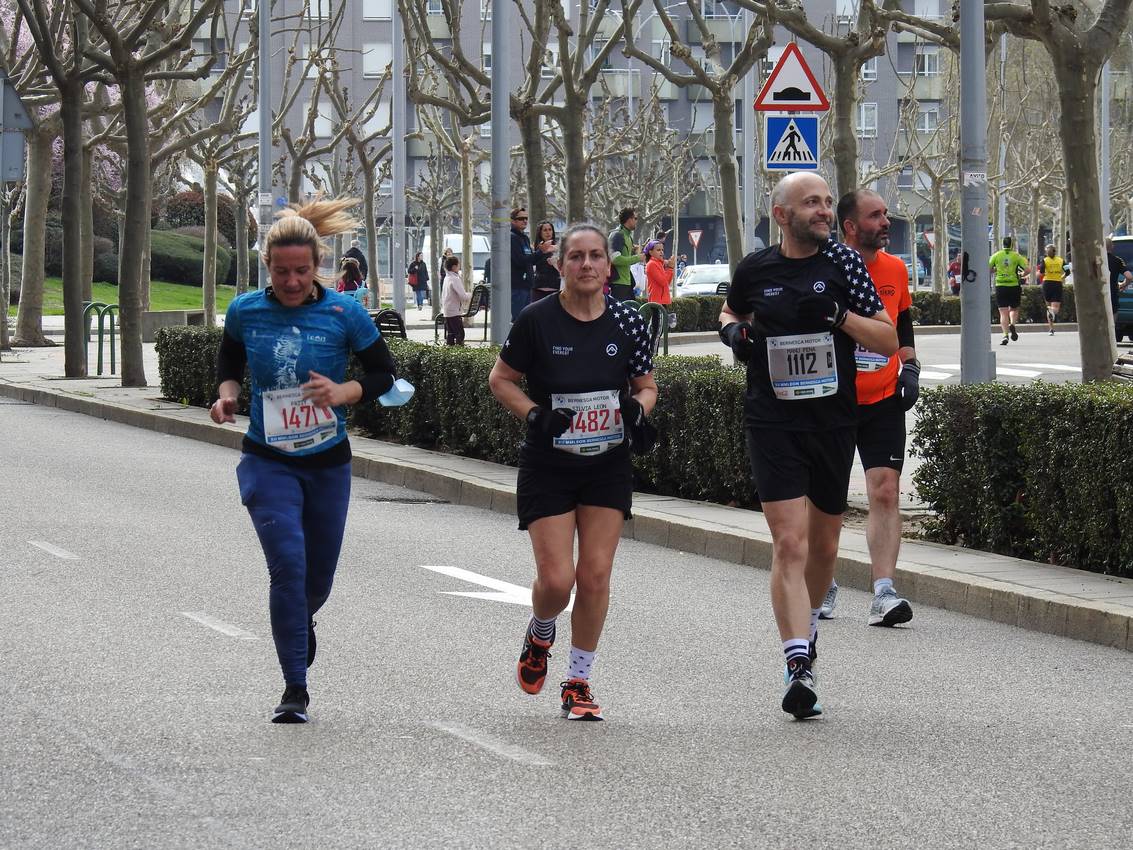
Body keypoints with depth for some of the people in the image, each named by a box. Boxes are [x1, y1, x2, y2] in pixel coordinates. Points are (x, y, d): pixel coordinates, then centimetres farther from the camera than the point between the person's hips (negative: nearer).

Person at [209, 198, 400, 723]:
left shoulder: (344, 314, -9)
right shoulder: (245, 312, -5)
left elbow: (383, 374, 0)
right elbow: (229, 360, 15)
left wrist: (344, 393, -18)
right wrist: (227, 394, -5)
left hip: (327, 463, 1)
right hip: (268, 462, -1)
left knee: (318, 577, 14)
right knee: (287, 563, -19)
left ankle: (301, 621, 52)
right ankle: (295, 688, -11)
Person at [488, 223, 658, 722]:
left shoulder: (627, 322, -2)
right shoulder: (538, 320, -9)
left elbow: (646, 385, 11)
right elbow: (501, 379, 1)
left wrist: (638, 408, -11)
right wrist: (534, 414, -14)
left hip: (609, 468, 2)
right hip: (547, 468, -2)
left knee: (595, 575, -3)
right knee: (556, 579, -8)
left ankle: (579, 682, 12)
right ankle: (540, 635, 28)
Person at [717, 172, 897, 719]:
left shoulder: (842, 262, 0)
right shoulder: (754, 270, 2)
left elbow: (888, 340, -2)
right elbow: (730, 314, 25)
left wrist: (840, 315, -17)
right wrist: (736, 332, 2)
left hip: (834, 422, 2)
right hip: (772, 422, -2)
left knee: (824, 544, 15)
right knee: (789, 542, -14)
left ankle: (805, 627, 42)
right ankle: (798, 666, -20)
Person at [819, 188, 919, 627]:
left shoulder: (895, 269, 7)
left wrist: (910, 368, 8)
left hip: (883, 401, 2)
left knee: (886, 492, -9)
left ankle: (884, 593, -13)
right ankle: (822, 588, 24)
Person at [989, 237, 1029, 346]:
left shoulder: (996, 256, 2)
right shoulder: (1016, 256, 0)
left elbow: (988, 269, 1)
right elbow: (1027, 269, -5)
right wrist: (1022, 274, 16)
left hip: (1000, 286, 0)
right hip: (1014, 286, 0)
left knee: (1003, 312, 0)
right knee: (1014, 309, 19)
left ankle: (1005, 335, -13)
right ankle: (1012, 324, -10)